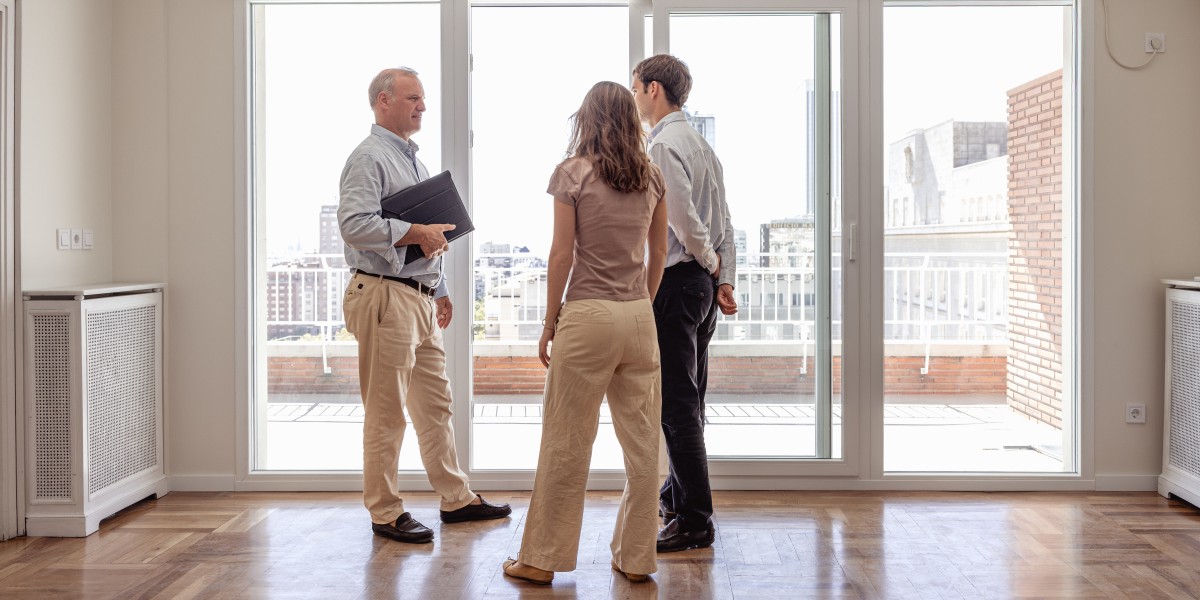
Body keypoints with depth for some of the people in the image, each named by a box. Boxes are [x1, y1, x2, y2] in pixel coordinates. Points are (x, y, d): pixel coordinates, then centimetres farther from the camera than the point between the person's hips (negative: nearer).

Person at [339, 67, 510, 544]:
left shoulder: (412, 159, 20)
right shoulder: (369, 157, -10)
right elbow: (353, 224, -24)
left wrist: (440, 290, 24)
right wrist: (415, 232, -20)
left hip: (420, 298, 10)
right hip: (385, 298, -9)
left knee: (435, 404, 14)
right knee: (386, 412, -2)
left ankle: (456, 498, 24)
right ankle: (385, 513, 8)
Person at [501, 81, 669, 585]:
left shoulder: (572, 173, -5)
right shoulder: (652, 177, 8)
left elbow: (562, 254, -7)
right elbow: (659, 253, 12)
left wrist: (549, 322, 0)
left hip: (589, 315, -4)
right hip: (639, 316, 5)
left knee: (566, 442, 3)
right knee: (641, 440, 8)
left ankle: (541, 559, 13)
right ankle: (636, 558, 17)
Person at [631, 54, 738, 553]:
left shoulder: (662, 146, -14)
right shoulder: (699, 142, 16)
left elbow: (683, 218, -22)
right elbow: (723, 221, 14)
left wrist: (709, 262, -5)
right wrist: (724, 278, 10)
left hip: (673, 283, -10)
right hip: (702, 284, 10)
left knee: (676, 404, -6)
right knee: (687, 399, 19)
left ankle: (695, 521, -2)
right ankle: (677, 495, 33)